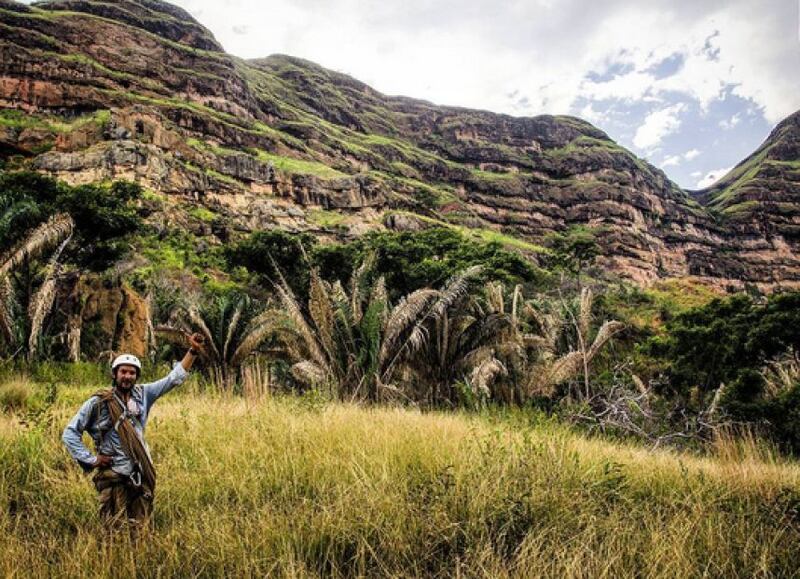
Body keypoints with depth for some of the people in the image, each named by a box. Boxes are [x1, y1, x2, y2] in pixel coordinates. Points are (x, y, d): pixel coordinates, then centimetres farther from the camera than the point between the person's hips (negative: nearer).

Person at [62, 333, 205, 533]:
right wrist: (90, 460, -7)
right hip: (114, 478, -4)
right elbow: (70, 433, -2)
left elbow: (174, 378, 5)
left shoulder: (142, 395, 4)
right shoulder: (99, 402, -7)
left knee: (139, 530, 10)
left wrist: (193, 351, -2)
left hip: (142, 476, 4)